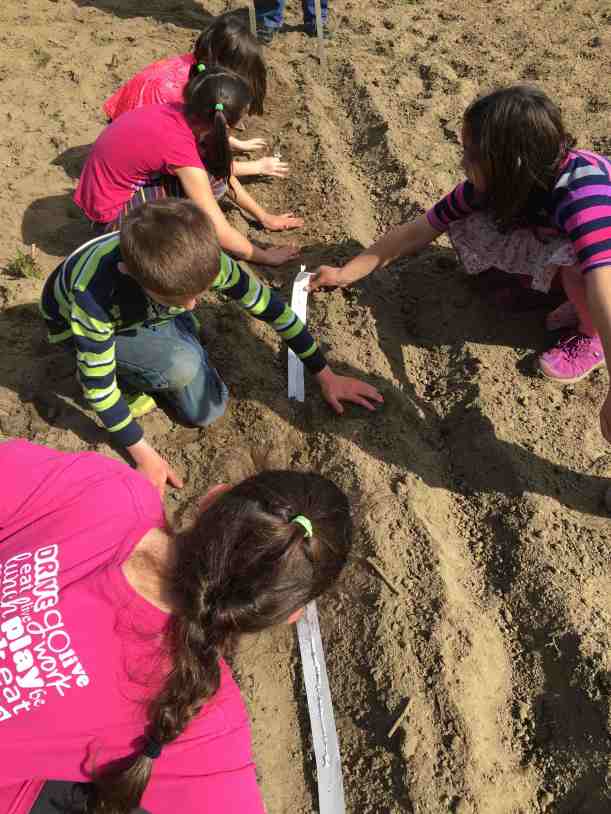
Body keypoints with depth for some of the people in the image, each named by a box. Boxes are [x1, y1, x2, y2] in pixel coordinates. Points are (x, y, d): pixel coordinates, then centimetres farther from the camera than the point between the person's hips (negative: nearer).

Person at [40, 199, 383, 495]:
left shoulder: (203, 259, -32)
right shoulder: (95, 296, -43)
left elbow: (269, 306, -20)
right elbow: (97, 384, -29)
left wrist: (326, 376, -12)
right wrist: (144, 455, -22)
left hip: (150, 317, 4)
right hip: (77, 324, -4)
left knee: (207, 411, -5)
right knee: (182, 366, -32)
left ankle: (140, 370, 15)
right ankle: (127, 381, -1)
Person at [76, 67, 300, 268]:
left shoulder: (183, 114, -8)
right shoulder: (179, 145, -30)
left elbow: (226, 174, 6)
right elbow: (219, 232, -27)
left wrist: (264, 216, 8)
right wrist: (266, 257, -14)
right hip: (112, 214, -8)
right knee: (210, 180, -21)